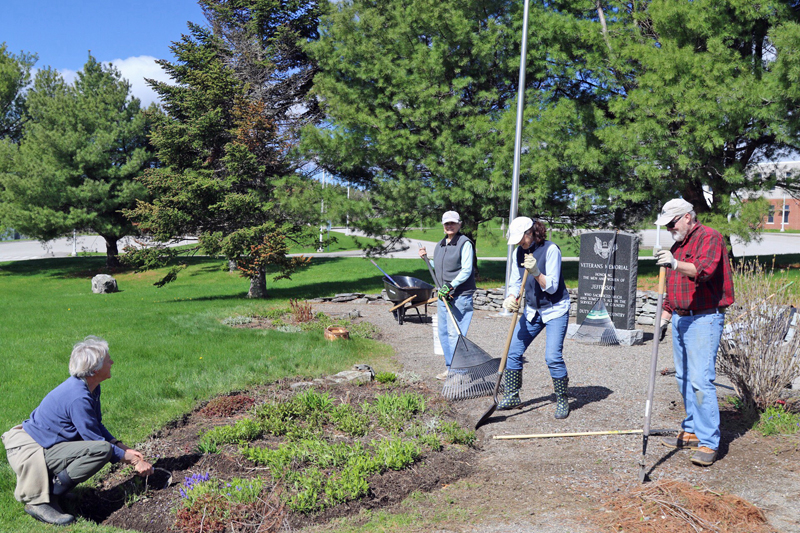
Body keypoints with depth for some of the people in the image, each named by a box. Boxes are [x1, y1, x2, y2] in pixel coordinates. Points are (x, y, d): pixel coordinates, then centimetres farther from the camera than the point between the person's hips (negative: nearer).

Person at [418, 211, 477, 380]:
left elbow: (466, 270, -15)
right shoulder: (440, 245, 15)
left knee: (454, 333, -8)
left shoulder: (465, 243, -8)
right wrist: (427, 259, 10)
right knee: (443, 332, 10)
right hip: (443, 295, 8)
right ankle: (450, 368, 23)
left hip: (460, 296, -8)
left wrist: (450, 286, -21)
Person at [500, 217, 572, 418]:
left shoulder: (550, 250, -17)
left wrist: (536, 272, -35)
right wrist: (511, 298, -16)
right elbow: (515, 282, 5)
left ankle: (562, 400, 6)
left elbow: (552, 287, -19)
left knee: (553, 356, -14)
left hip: (555, 310, -6)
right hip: (532, 310, 6)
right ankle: (512, 396, 17)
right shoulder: (518, 253, 2)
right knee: (513, 352, 2)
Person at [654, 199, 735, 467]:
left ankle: (709, 443, -9)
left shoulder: (710, 237, -8)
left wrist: (676, 264, -45)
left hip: (704, 319, -9)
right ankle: (692, 431, 22)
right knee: (684, 378, 12)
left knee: (701, 379, -13)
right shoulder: (677, 245, 20)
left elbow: (704, 269, -28)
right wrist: (665, 315, 19)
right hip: (680, 319, 9)